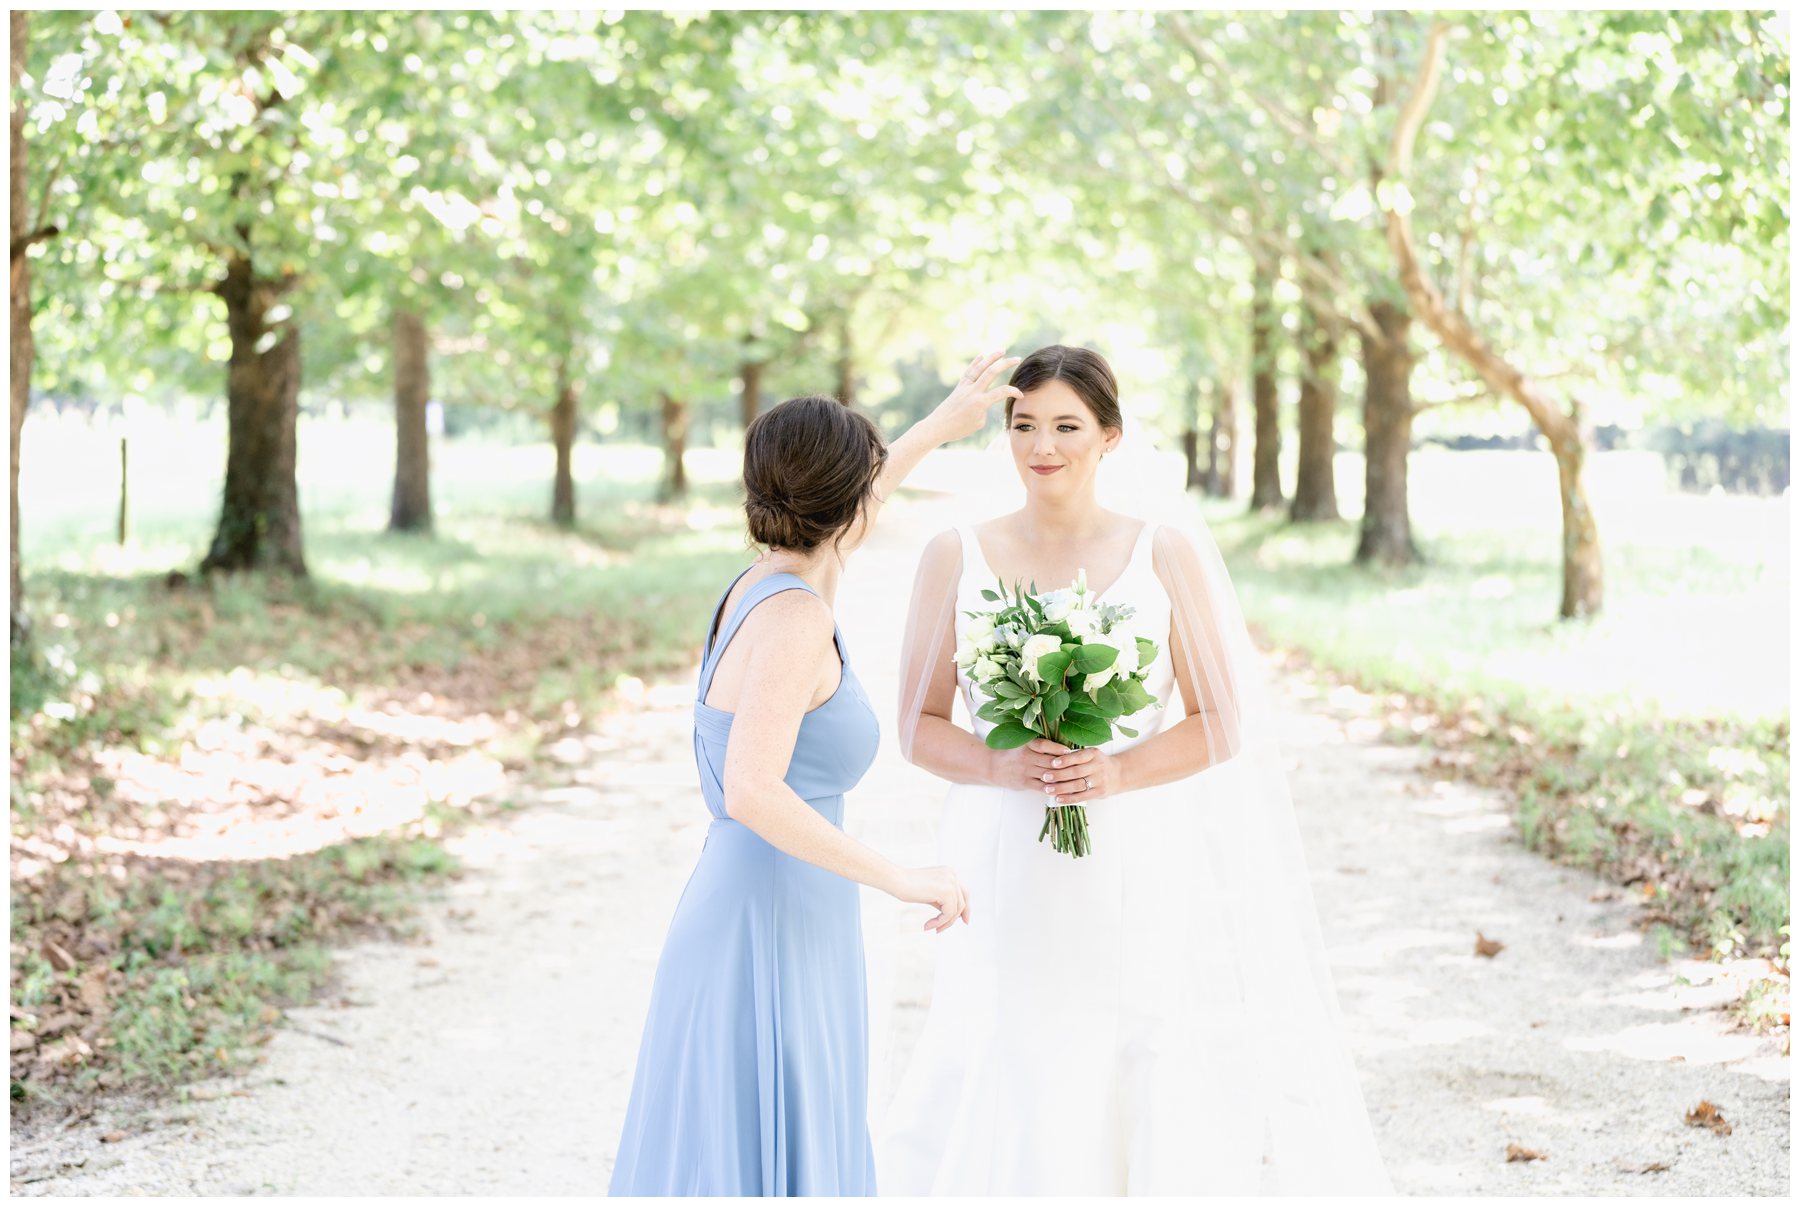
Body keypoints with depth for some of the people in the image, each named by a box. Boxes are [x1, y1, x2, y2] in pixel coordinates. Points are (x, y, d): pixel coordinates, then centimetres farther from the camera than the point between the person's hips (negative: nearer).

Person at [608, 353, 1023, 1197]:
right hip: (767, 945, -9)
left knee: (740, 1168, 16)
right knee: (762, 1178, -1)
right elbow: (752, 793, -28)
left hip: (764, 928, 9)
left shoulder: (759, 583, 7)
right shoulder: (794, 616, -19)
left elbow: (836, 521, 31)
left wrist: (940, 426, 41)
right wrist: (899, 879, -21)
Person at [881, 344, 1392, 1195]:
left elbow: (1220, 726, 1)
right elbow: (919, 726, 5)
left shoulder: (1165, 552, 1)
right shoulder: (956, 556, 4)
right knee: (1016, 1098, 0)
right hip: (1012, 878, 1)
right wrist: (1001, 767, -14)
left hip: (1142, 876, -1)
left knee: (1151, 1088, -1)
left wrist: (1117, 773, -15)